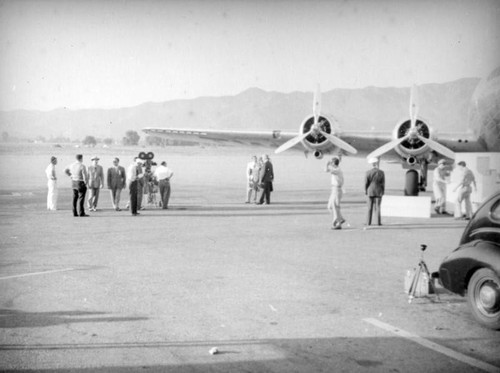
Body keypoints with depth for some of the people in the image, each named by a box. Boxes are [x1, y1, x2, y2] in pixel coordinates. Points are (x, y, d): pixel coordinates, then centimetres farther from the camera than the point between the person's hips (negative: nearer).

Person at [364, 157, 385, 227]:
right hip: (378, 192, 1)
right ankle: (379, 223, 3)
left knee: (370, 208, 3)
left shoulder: (368, 172, -9)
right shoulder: (381, 172, -5)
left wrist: (365, 191, 5)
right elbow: (383, 183, -2)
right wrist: (382, 192, 7)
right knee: (378, 208, 5)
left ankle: (368, 224, 1)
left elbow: (366, 183, -7)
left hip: (370, 192, -1)